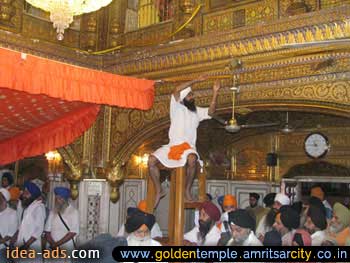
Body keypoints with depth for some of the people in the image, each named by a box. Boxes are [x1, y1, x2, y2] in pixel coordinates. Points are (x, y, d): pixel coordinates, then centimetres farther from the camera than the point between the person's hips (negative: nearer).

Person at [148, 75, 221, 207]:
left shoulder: (197, 111, 15)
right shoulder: (177, 107, 6)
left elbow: (211, 111, -2)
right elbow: (177, 90, -9)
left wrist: (215, 93, -9)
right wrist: (195, 80, -8)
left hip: (188, 146, 0)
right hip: (172, 145, 0)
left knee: (192, 159, -36)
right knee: (151, 160, -19)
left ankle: (187, 190, -16)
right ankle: (159, 190, -2)